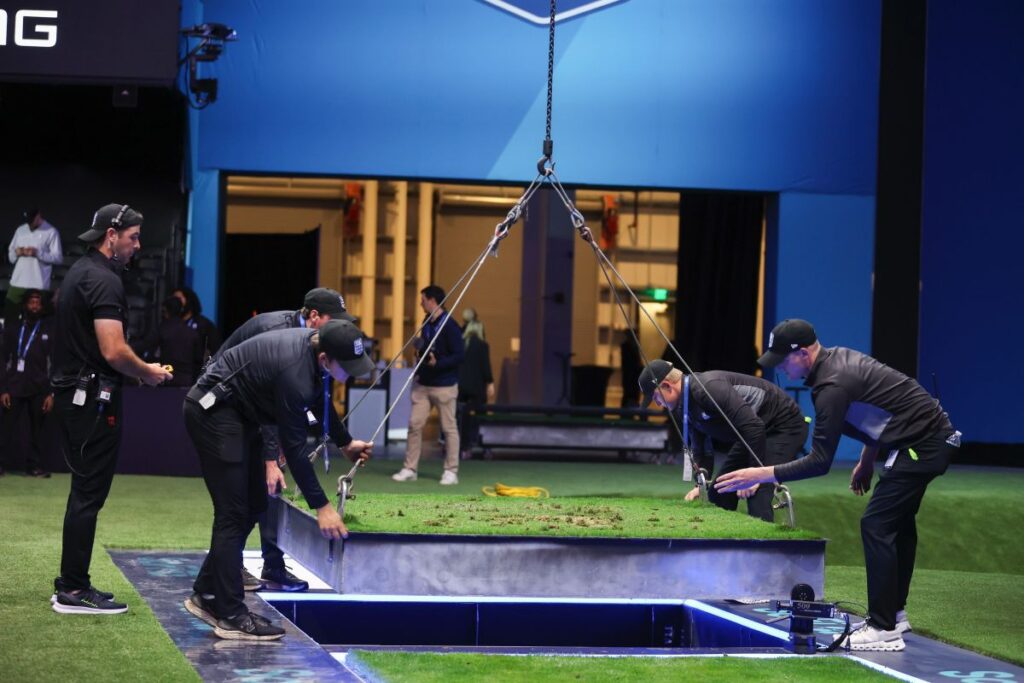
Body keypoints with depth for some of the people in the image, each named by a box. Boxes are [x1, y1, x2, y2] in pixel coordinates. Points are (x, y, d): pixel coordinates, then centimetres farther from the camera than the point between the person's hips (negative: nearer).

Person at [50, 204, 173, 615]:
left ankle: (71, 586, 19)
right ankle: (73, 591, -2)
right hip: (94, 400, -10)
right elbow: (113, 351, -24)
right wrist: (148, 373, -7)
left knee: (84, 493, 15)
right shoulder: (104, 280, -16)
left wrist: (138, 369, 16)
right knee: (89, 494, -5)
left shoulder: (80, 272, 15)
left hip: (72, 394, 10)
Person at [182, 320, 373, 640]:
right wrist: (321, 506, -19)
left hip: (236, 412, 10)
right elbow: (294, 447, -25)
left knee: (254, 505, 11)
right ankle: (231, 616, -4)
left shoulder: (317, 349, -6)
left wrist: (346, 443, 15)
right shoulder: (294, 373, -32)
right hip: (213, 411, -10)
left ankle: (207, 594, 19)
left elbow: (320, 401, 17)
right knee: (233, 514, -9)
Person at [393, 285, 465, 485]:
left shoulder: (449, 326, -13)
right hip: (422, 384, 7)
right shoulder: (427, 323, 11)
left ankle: (451, 471, 8)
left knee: (449, 427, 1)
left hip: (444, 385, -7)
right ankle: (409, 469, 9)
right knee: (414, 424, 3)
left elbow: (459, 355, -17)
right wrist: (420, 351, 7)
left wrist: (437, 364, -27)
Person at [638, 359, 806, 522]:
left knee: (757, 497, -24)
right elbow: (701, 447, 14)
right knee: (720, 495, 9)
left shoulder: (707, 388, -29)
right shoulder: (683, 407, 3)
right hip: (754, 434, 10)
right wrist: (701, 485, 2)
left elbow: (753, 426, -33)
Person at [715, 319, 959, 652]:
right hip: (935, 436, 11)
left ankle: (884, 630, -11)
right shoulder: (840, 358, 6)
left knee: (876, 525, -11)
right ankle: (894, 612, 33)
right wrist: (867, 461, 23)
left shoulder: (832, 386, -24)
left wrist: (761, 474, -23)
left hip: (921, 446, -11)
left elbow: (820, 462, -23)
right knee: (898, 521, 21)